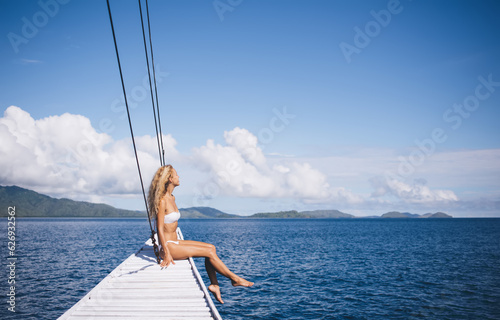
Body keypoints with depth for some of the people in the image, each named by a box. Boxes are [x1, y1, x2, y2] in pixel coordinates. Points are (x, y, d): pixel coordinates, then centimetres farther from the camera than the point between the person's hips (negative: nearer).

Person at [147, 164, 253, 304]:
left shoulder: (172, 198, 12)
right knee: (209, 252, -12)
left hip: (174, 242, 9)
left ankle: (214, 284, -1)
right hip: (168, 246, -9)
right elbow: (160, 228, -20)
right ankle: (234, 279, 1)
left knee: (211, 247, 1)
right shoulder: (162, 201, -17)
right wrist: (167, 253, -24)